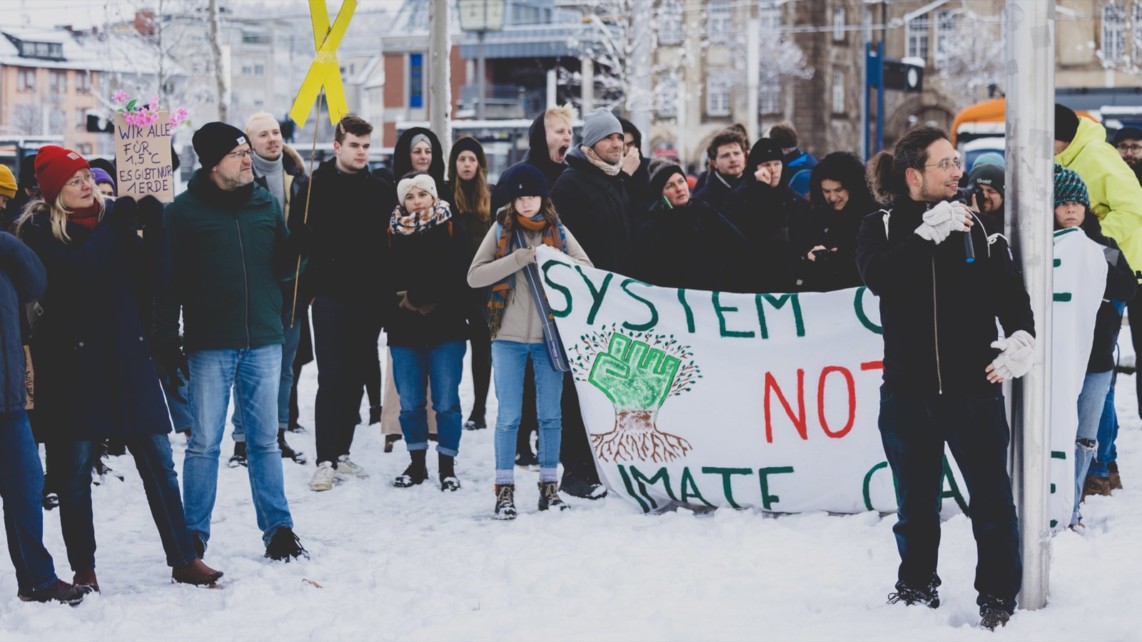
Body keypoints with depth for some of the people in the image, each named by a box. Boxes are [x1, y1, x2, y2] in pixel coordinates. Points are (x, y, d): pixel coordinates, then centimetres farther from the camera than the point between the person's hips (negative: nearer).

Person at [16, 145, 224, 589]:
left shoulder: (111, 216, 10)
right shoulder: (40, 229, -4)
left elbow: (147, 272, 2)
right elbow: (77, 272, -21)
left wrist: (153, 221, -12)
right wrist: (115, 228, -16)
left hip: (126, 356, 4)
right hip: (73, 362, -4)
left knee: (158, 461, 3)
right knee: (75, 469, 3)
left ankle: (184, 560, 8)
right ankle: (83, 568, 14)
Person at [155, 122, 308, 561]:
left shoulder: (266, 204, 7)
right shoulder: (184, 212, -4)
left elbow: (280, 268, 12)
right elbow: (169, 283, -5)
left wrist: (297, 244, -9)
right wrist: (166, 345, -10)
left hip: (263, 341, 3)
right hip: (209, 346, -3)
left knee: (265, 440, 9)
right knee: (204, 443, 3)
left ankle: (278, 528, 15)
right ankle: (195, 534, 13)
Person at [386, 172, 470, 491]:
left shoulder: (452, 231, 0)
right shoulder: (393, 233, 8)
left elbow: (460, 279, -8)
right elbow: (385, 281, 6)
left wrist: (416, 298, -10)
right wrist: (404, 302, -10)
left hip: (446, 329, -3)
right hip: (404, 331, 3)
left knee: (446, 402, -2)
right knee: (410, 404, 6)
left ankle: (447, 466, 10)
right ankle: (417, 464, 20)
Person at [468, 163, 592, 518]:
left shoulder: (558, 231, 6)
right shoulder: (501, 230, 1)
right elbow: (474, 276, -6)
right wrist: (519, 259, -17)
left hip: (549, 335, 2)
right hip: (509, 335, -1)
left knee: (550, 414, 6)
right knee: (509, 415, 0)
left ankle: (549, 486, 15)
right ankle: (504, 489, 7)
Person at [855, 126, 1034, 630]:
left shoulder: (977, 225, 3)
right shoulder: (881, 227, 2)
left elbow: (1010, 292, 1)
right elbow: (876, 276, -18)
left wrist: (1021, 337, -18)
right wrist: (927, 235, -26)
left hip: (973, 386, 0)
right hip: (908, 390, 1)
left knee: (991, 498, -2)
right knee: (916, 502, 14)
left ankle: (999, 596, 10)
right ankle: (917, 586, 30)